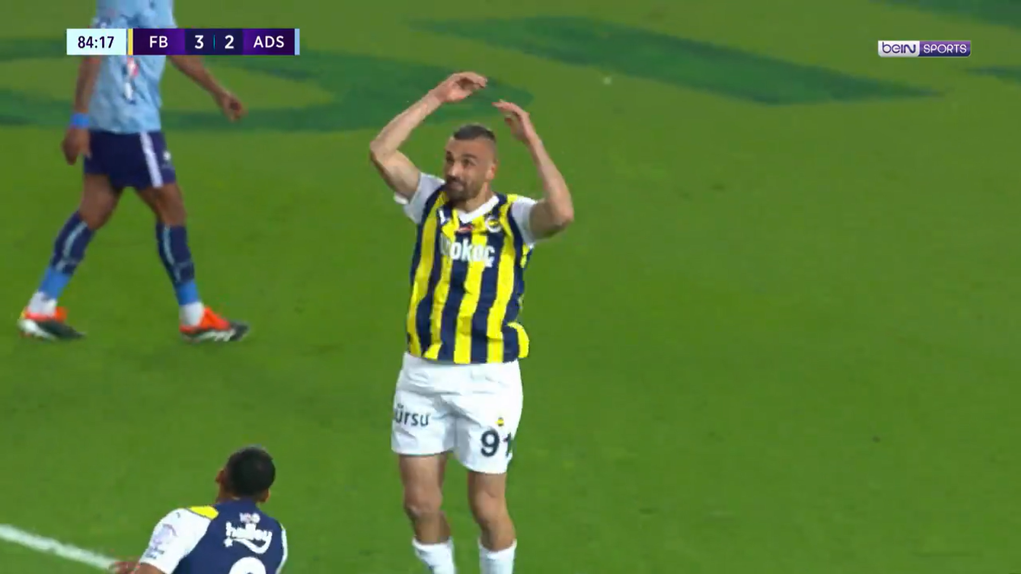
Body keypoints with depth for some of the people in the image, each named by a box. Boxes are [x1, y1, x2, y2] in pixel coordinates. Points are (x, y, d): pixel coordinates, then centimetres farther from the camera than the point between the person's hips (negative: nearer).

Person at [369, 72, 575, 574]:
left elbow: (562, 214, -31)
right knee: (420, 503, 7)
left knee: (487, 506, 5)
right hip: (422, 374, 3)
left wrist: (532, 141, -27)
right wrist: (436, 99, -14)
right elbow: (381, 152, -12)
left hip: (487, 379, -3)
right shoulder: (430, 201, 1)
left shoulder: (515, 217, -9)